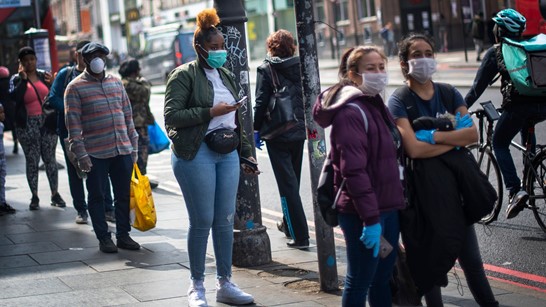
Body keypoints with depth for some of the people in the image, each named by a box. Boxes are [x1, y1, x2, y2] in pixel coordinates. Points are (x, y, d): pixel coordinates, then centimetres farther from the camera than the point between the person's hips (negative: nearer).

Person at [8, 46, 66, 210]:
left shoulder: (43, 75, 9)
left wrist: (51, 84, -5)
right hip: (27, 125, -2)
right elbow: (14, 97, -15)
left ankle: (55, 194, 10)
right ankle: (34, 197, 7)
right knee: (32, 160, 1)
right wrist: (23, 80, -16)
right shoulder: (16, 79, 2)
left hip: (47, 122, 2)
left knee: (50, 158, 4)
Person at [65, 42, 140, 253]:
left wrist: (133, 146, 12)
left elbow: (128, 115, 16)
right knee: (97, 196, 4)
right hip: (95, 154, -4)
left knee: (124, 195, 8)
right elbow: (73, 123, -7)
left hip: (122, 150, 4)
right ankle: (103, 238, 13)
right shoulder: (75, 87, -3)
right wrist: (81, 154, -13)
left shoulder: (116, 82, 13)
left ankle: (123, 235, 19)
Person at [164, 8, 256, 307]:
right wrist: (210, 112, -16)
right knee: (202, 221, -3)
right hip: (197, 154, -6)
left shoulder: (226, 76, 17)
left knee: (225, 220, 7)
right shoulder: (184, 75, -5)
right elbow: (171, 116, -13)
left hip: (227, 153, 6)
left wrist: (245, 151, 21)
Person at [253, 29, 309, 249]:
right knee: (293, 180, 21)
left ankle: (300, 235, -8)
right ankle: (288, 224, 37)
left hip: (278, 134, -5)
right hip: (299, 132, 5)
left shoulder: (266, 69, -7)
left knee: (287, 183, -4)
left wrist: (257, 129, -2)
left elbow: (261, 101, -10)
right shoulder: (301, 66, 4)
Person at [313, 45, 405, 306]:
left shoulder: (375, 105, 15)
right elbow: (354, 171, -22)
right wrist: (370, 218, -24)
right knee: (360, 281, 0)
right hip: (363, 213, -9)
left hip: (387, 207, 9)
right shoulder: (351, 113, -16)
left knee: (383, 278, 15)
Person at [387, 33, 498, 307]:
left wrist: (434, 136, -14)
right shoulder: (400, 101, -5)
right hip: (424, 186, -3)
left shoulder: (449, 93, 8)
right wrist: (455, 138, -10)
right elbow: (414, 149, -17)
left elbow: (473, 134, -4)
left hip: (455, 181, 4)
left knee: (470, 256, 8)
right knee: (431, 256, 4)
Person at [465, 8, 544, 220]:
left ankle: (515, 190, -6)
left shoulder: (495, 53, 9)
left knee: (500, 144, 15)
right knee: (526, 126, 37)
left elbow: (478, 86, 7)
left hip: (517, 105, -5)